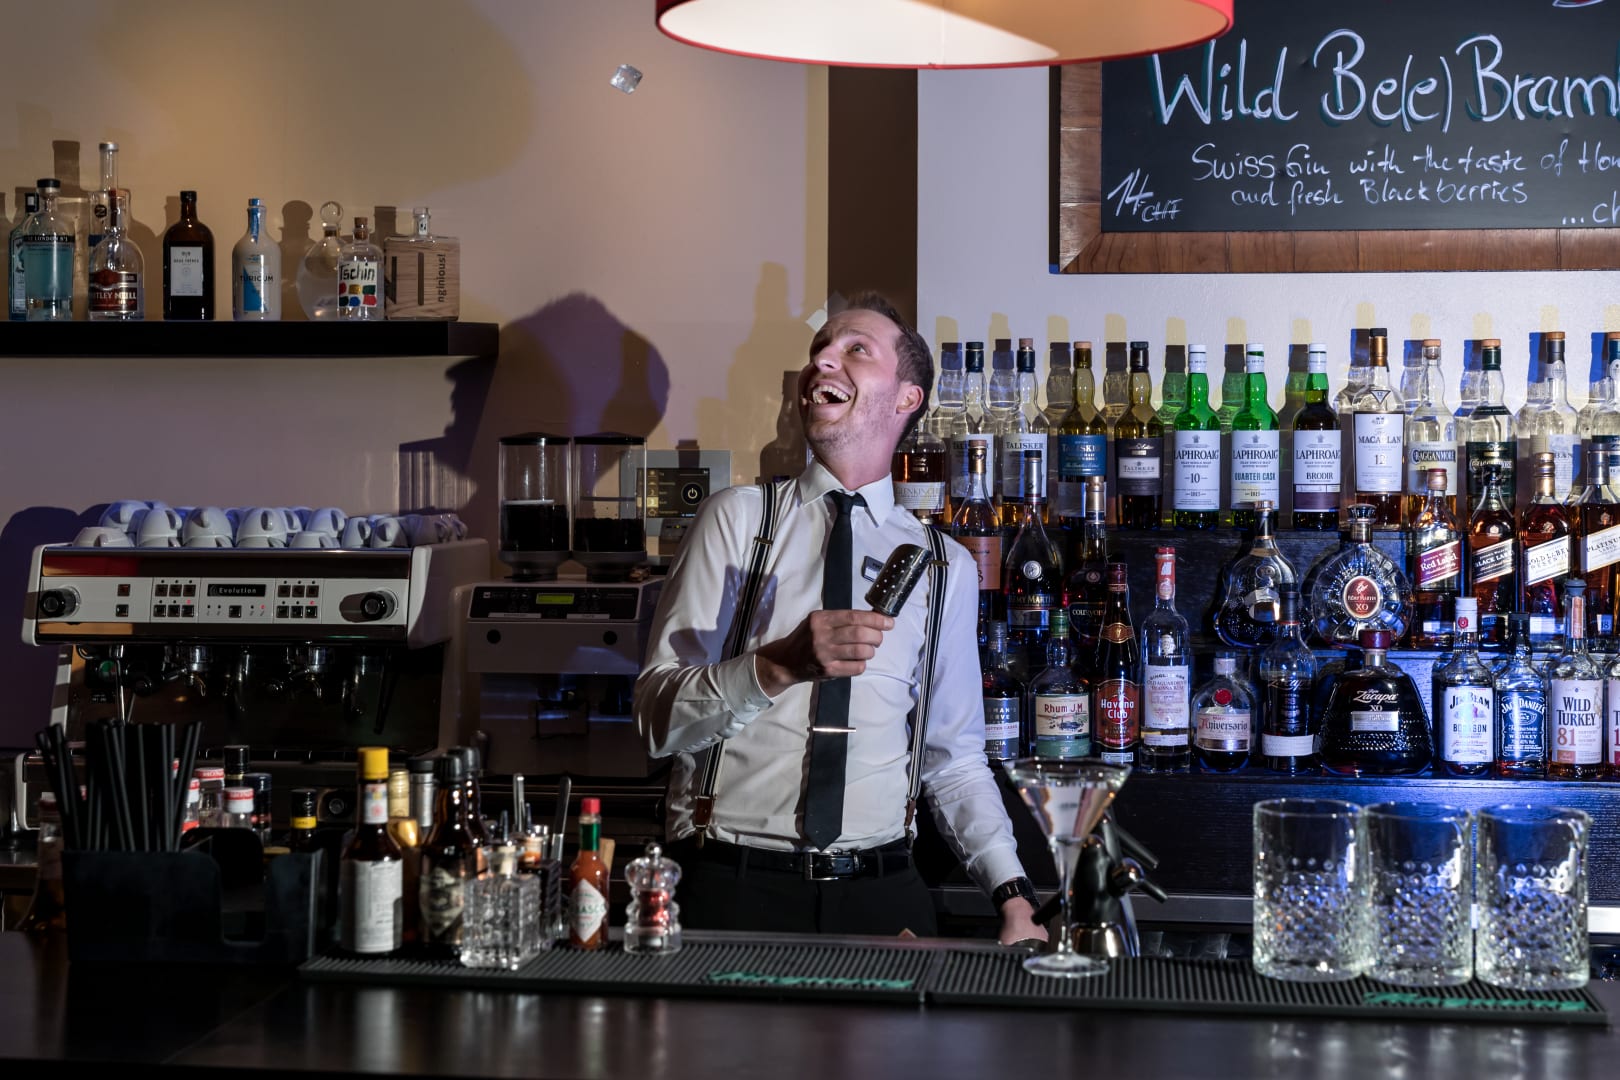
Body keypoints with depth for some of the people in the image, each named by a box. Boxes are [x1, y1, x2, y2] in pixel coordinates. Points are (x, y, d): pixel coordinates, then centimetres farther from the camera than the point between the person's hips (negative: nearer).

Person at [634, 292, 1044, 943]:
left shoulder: (945, 567, 11)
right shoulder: (738, 518, 4)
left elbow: (954, 761, 14)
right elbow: (658, 718, -4)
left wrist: (1013, 895, 1)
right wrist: (780, 664, -21)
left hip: (880, 895, 2)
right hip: (732, 887, -2)